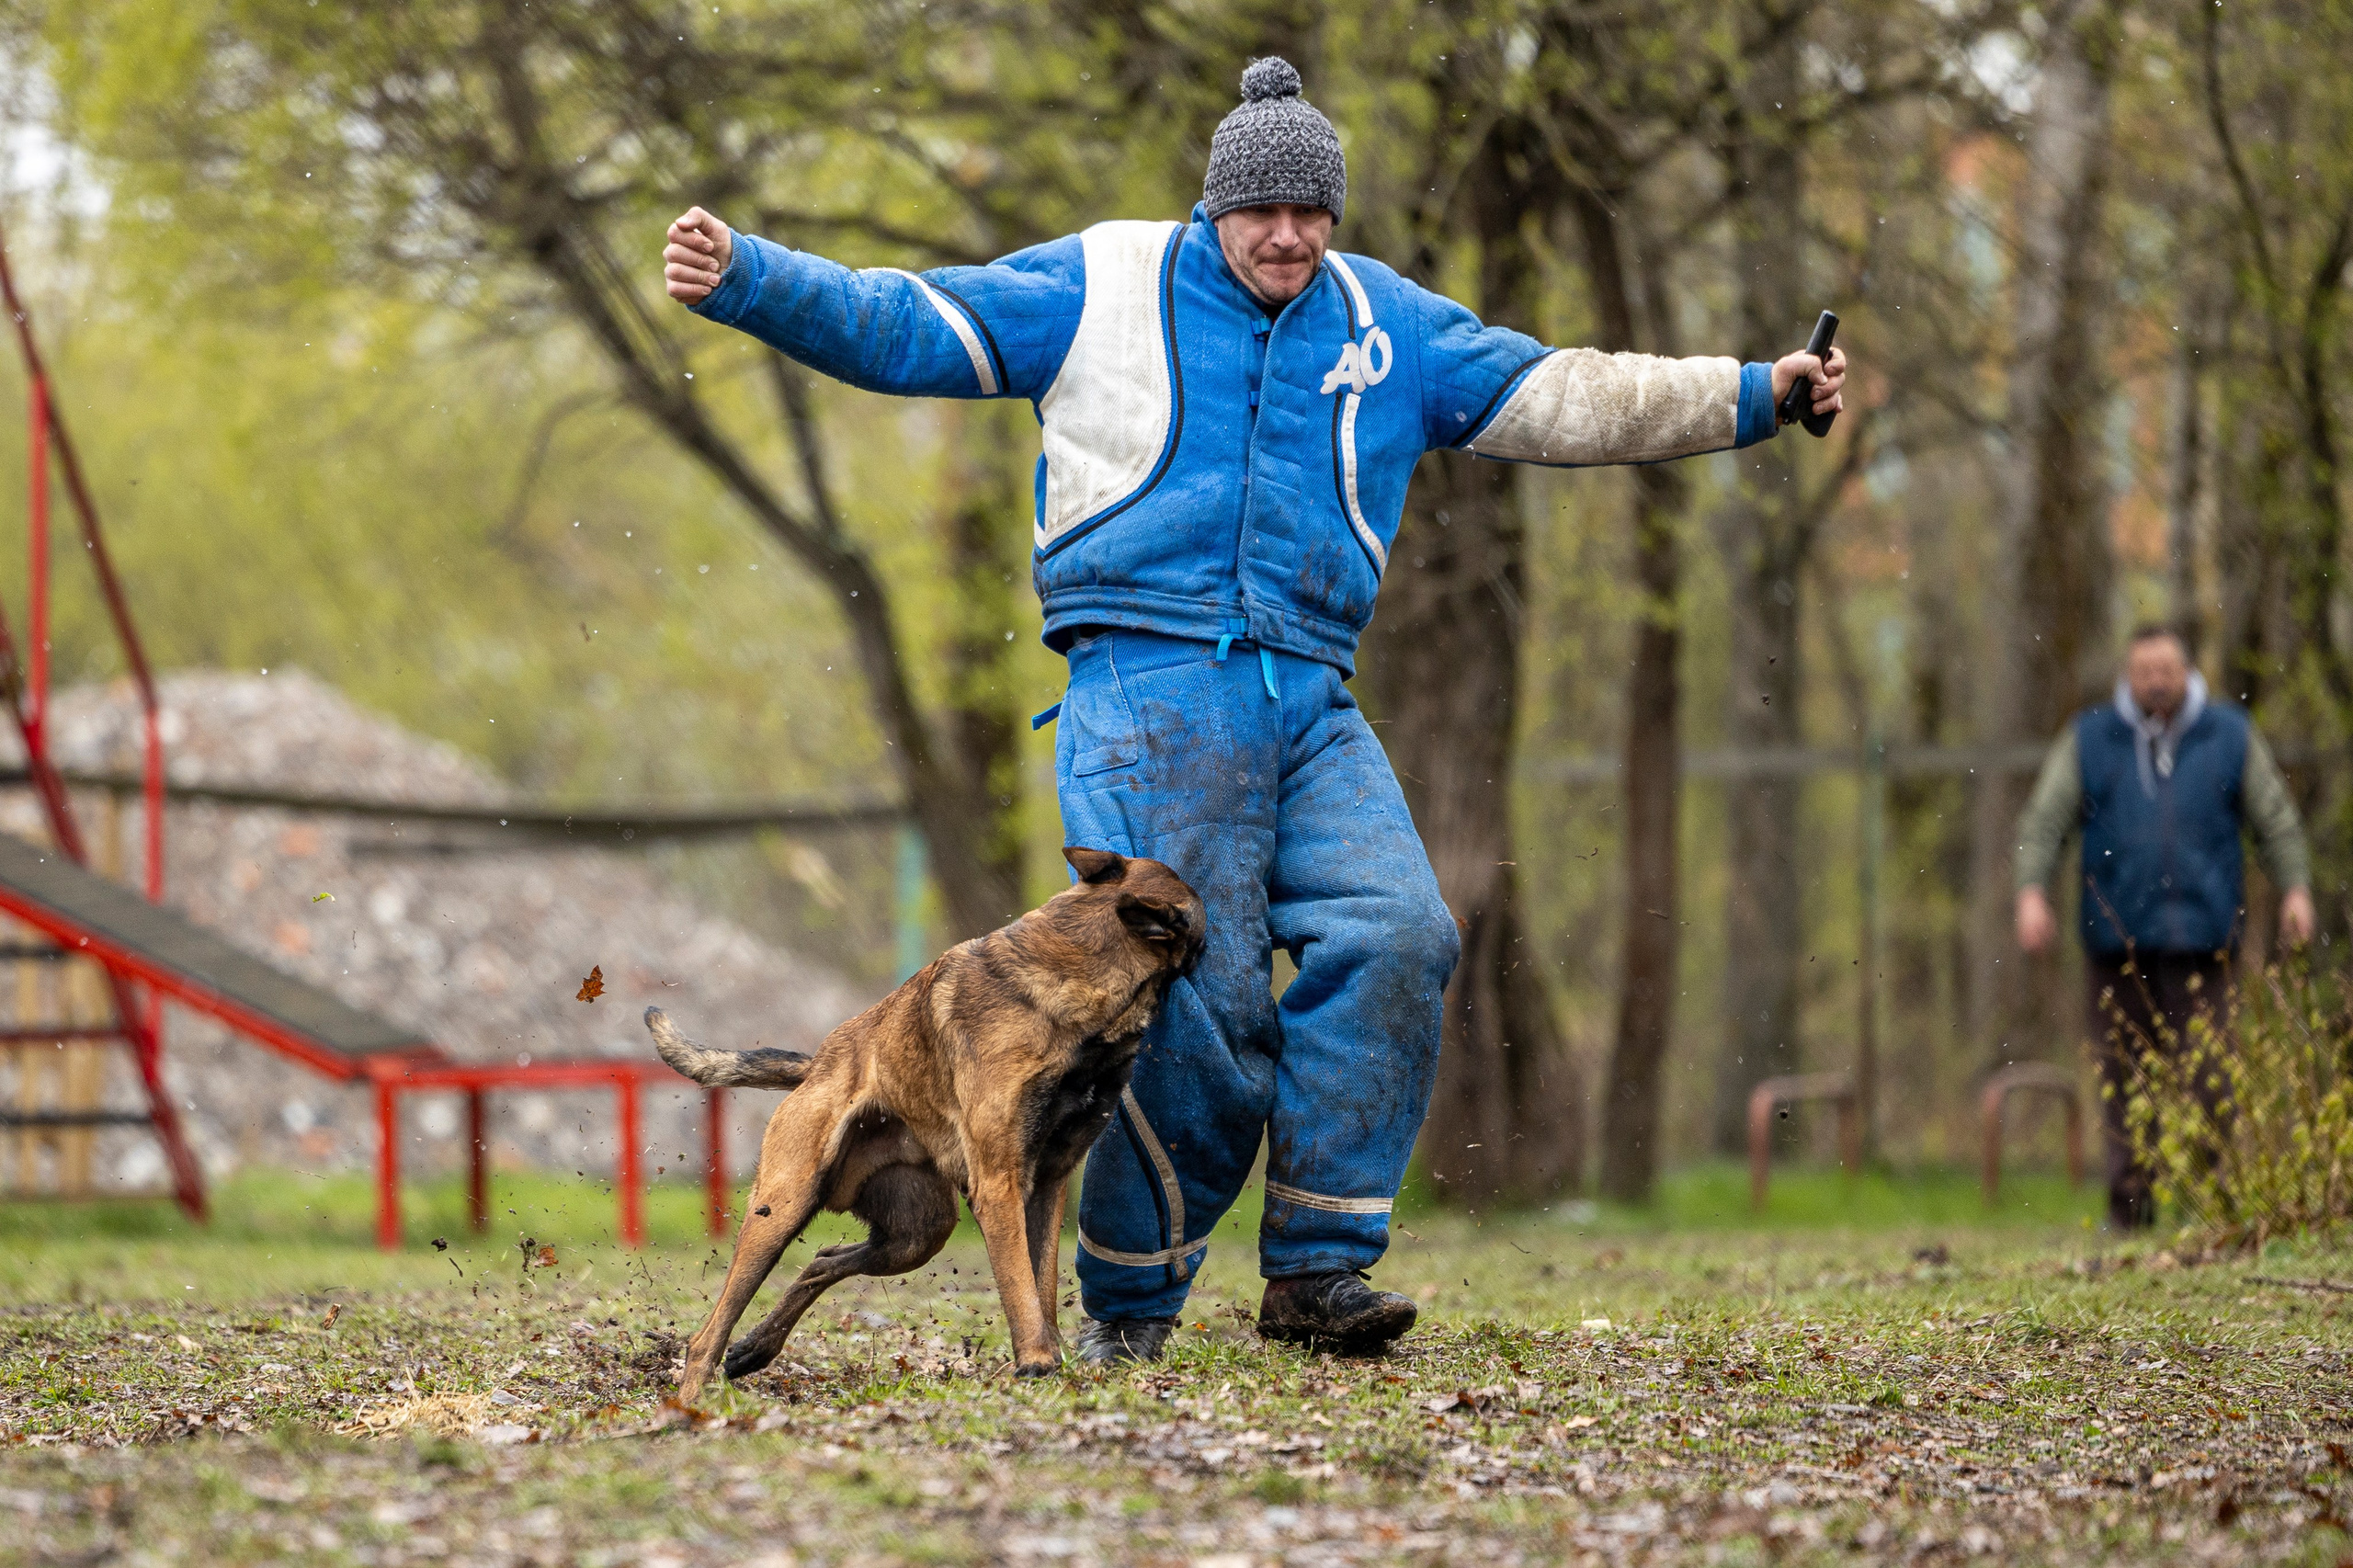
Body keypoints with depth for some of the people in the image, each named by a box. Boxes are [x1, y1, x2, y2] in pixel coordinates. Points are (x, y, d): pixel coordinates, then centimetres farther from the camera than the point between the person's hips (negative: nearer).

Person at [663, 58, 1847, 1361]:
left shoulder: (1387, 324, 19)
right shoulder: (1102, 286, 8)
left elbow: (1558, 399, 21)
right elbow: (904, 326, 6)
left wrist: (1753, 395, 16)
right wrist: (744, 281, -7)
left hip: (1308, 701, 4)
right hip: (1148, 682, -4)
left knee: (1394, 934, -17)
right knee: (1194, 998, -12)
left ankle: (1316, 1272, -11)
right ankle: (1126, 1303, 3)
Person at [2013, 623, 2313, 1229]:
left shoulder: (2229, 736, 8)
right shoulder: (2090, 739, 7)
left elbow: (2276, 820, 11)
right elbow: (2043, 822, 4)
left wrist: (2296, 888, -2)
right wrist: (2031, 893, -10)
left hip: (2201, 934, -1)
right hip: (2117, 935, 1)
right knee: (2123, 1069, 0)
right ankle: (2130, 1200, 6)